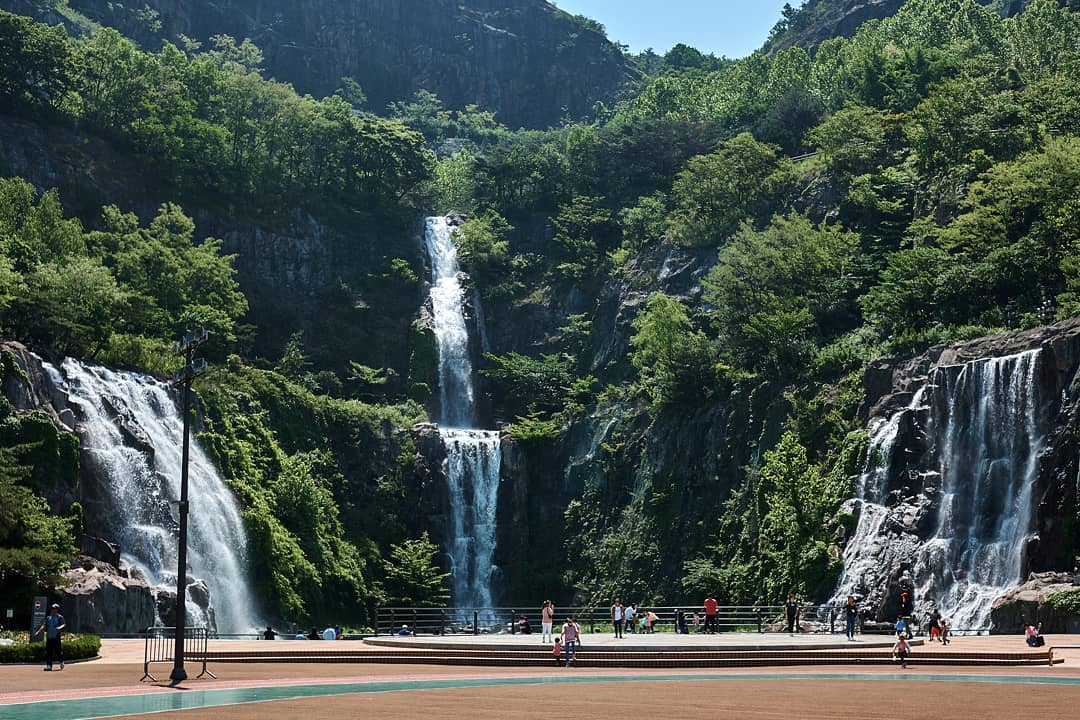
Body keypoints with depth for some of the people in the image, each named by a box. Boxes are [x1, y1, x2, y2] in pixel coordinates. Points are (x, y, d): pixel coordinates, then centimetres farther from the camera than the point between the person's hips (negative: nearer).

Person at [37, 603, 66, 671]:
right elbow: (44, 626, 11)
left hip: (56, 637, -5)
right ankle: (49, 666, 0)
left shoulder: (59, 617, 1)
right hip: (49, 637, 5)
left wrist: (60, 627, -32)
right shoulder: (48, 618, 17)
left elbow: (64, 624, -11)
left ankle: (61, 662, 19)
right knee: (48, 652, 0)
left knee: (58, 651, -3)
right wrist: (38, 632, -3)